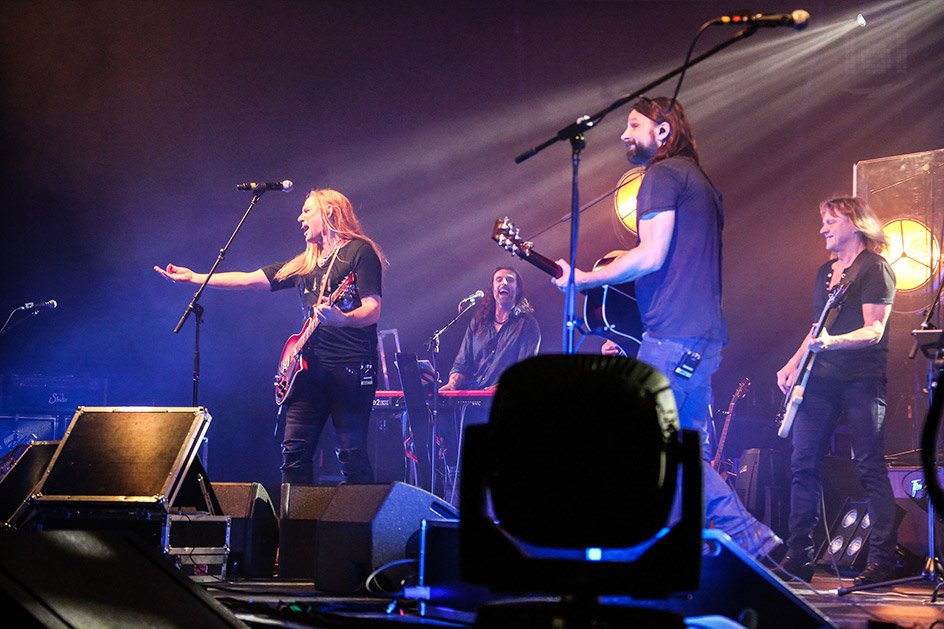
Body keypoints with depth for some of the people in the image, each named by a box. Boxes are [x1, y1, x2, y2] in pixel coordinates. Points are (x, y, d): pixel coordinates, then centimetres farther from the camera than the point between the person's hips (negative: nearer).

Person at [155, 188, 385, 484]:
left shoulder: (360, 252, -2)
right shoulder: (304, 263, 21)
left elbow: (373, 311, -12)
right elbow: (250, 279, 21)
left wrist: (340, 319, -32)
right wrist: (193, 277, 19)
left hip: (351, 368, -7)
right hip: (311, 367, 7)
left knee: (352, 455, -9)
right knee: (295, 450, 2)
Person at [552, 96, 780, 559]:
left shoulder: (663, 175, -6)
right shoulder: (700, 183, 24)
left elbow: (651, 257, -17)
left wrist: (583, 278, -8)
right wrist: (627, 330, 24)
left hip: (673, 338, -10)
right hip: (703, 337, 10)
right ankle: (749, 540, 8)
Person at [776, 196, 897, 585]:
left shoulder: (874, 269, -5)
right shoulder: (826, 271, 20)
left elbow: (874, 331, -14)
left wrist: (831, 342, -28)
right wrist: (794, 362, 13)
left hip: (861, 379, -8)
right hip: (820, 379, 8)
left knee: (871, 469, -8)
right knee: (803, 464, 1)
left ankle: (883, 561, -7)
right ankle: (798, 559, 5)